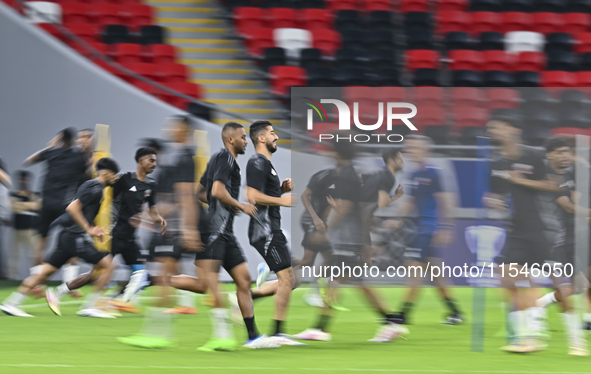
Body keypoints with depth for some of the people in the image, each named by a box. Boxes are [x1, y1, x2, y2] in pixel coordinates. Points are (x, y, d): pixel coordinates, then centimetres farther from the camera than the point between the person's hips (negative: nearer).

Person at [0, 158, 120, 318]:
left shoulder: (92, 186, 19)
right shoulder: (95, 188, -12)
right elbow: (72, 208, -22)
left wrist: (91, 229, 17)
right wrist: (89, 229, -18)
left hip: (68, 235, 10)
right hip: (75, 237, -10)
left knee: (46, 270, 9)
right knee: (108, 265, -8)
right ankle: (90, 307, -7)